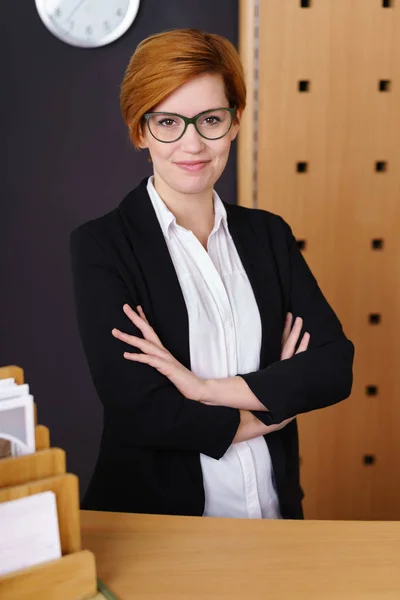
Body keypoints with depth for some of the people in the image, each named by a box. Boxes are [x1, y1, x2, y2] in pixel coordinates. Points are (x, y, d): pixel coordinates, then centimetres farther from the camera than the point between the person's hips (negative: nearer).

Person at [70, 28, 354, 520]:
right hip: (156, 518, -3)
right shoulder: (101, 245, -9)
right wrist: (276, 396, -6)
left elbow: (335, 367, -5)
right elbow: (140, 410, -17)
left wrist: (205, 388, -17)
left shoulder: (269, 234, 5)